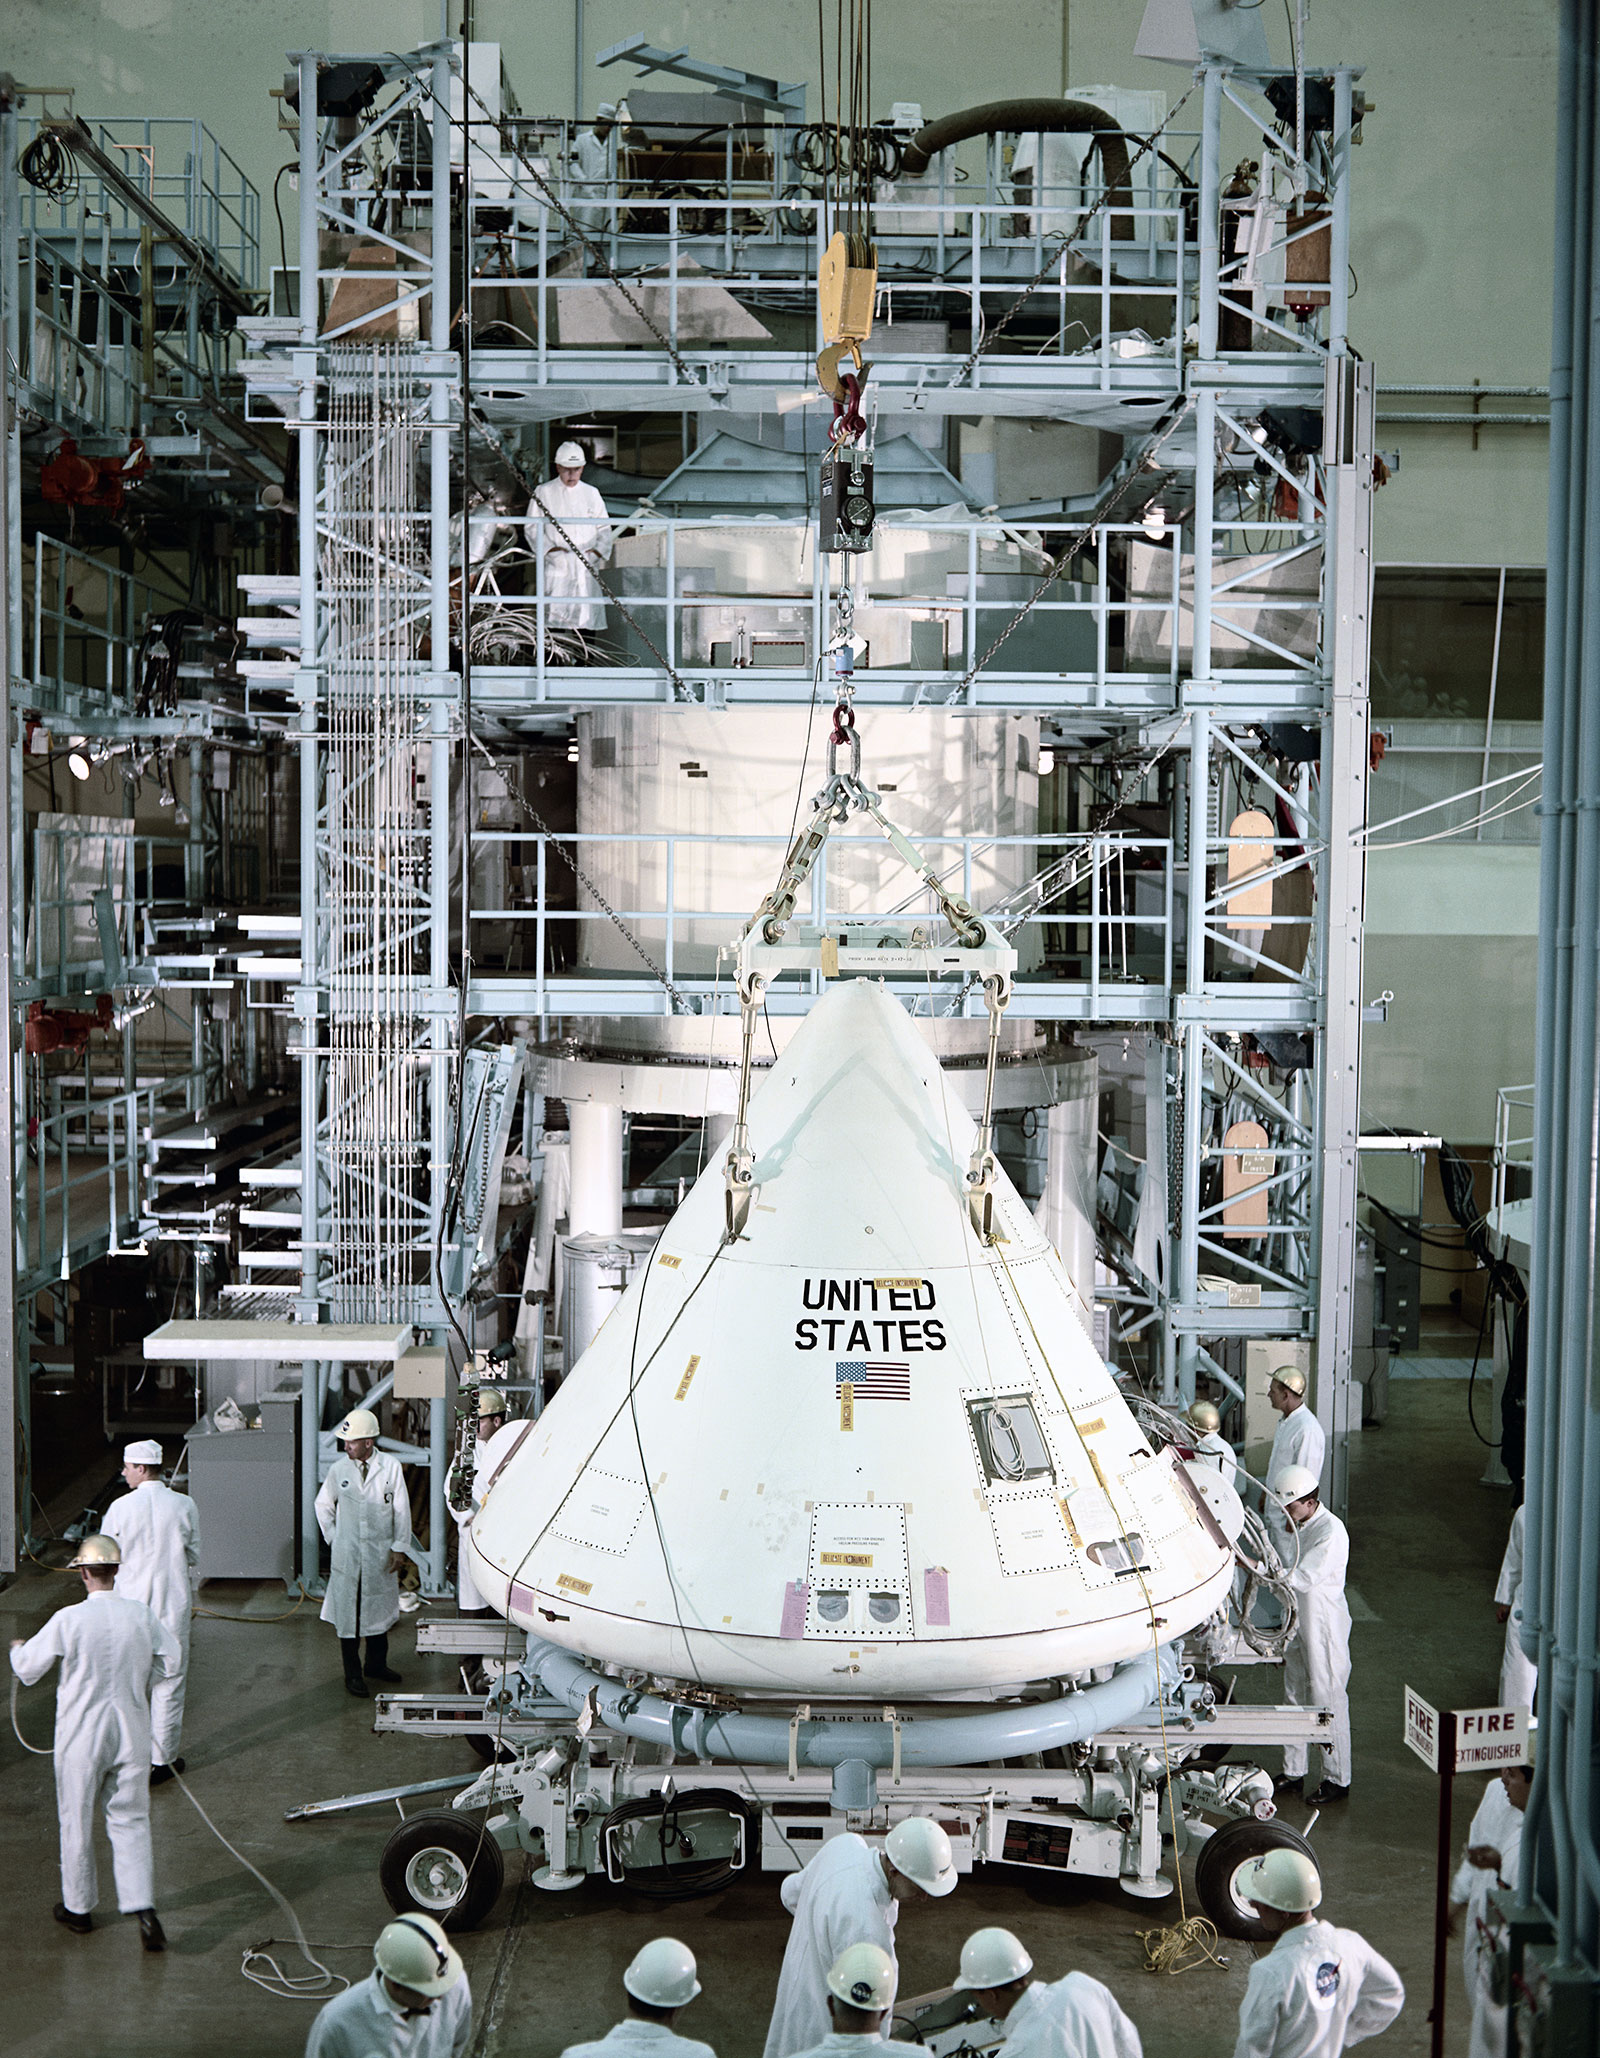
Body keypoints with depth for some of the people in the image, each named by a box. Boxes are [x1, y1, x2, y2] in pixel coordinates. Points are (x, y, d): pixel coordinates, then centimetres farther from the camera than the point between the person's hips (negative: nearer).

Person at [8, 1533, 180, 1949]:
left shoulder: (68, 1620, -17)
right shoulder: (142, 1615, -8)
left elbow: (28, 1668, -5)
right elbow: (170, 1660, 3)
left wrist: (17, 1649, 17)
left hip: (82, 1735, -2)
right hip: (131, 1732, 2)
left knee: (77, 1821, 15)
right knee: (131, 1820, 11)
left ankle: (79, 1907, 29)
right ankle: (144, 1909, 0)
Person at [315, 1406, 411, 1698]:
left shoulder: (391, 1467, -7)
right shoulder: (339, 1469, -5)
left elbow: (401, 1510, -1)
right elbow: (323, 1505, 11)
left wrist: (399, 1548, -1)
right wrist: (333, 1537, 6)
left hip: (381, 1554, 0)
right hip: (347, 1554, 0)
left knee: (379, 1608, 12)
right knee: (348, 1611, 3)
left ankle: (376, 1664, 29)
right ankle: (352, 1673, 15)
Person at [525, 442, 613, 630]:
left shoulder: (592, 493, 15)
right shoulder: (544, 492, 6)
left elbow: (604, 527, 16)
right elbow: (531, 527, 4)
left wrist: (598, 551, -2)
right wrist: (550, 550, -10)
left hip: (587, 567, 3)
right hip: (557, 567, -3)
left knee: (587, 613, -3)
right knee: (556, 614, -11)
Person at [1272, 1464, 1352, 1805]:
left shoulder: (1331, 1532, -21)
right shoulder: (1301, 1527, 7)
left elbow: (1303, 1578, -28)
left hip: (1324, 1629, -9)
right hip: (1299, 1625, 9)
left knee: (1327, 1700, 1)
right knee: (1295, 1697, 15)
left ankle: (1337, 1779, 13)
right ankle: (1293, 1773, 26)